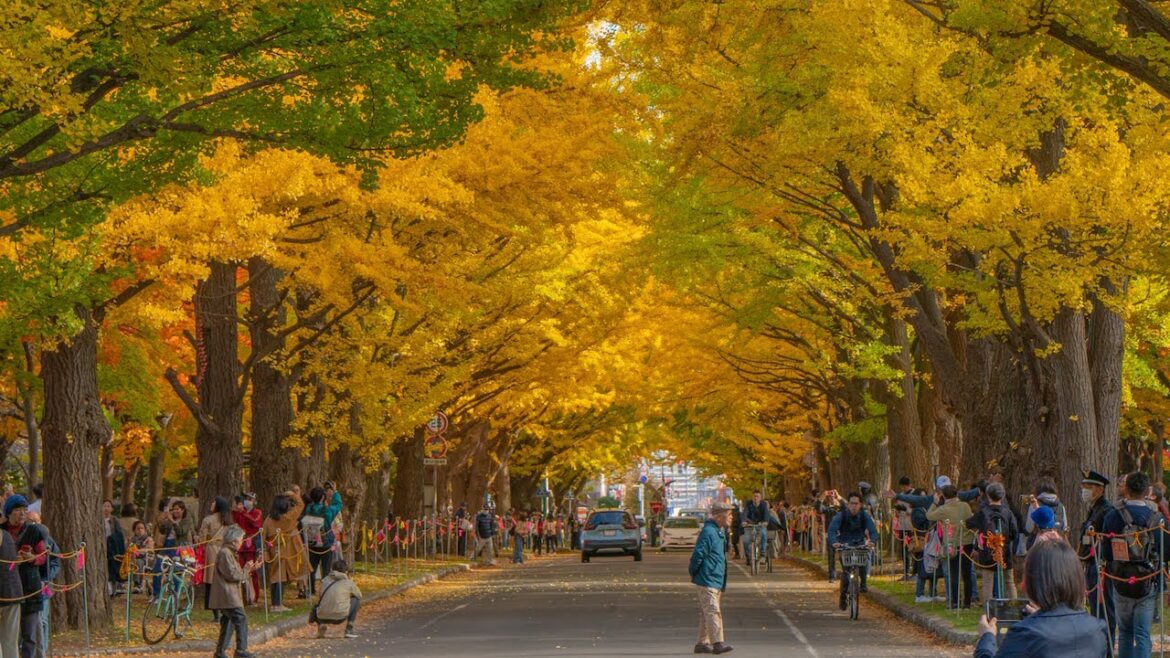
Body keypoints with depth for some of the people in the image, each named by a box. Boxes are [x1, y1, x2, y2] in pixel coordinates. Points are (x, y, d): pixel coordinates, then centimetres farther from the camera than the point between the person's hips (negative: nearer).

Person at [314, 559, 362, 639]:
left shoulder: (325, 580, 13)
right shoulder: (349, 583, 4)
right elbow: (359, 596, 21)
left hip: (323, 617, 3)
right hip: (340, 617, -3)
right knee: (356, 599, 21)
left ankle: (321, 625, 7)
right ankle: (349, 629, 13)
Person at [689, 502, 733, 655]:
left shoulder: (720, 532, 17)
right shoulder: (708, 532, -16)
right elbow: (698, 554, -19)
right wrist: (693, 572, -7)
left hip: (717, 581, 10)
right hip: (708, 580, -10)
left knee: (705, 613, 12)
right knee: (713, 612, -13)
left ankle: (703, 643, 16)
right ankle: (717, 642, -18)